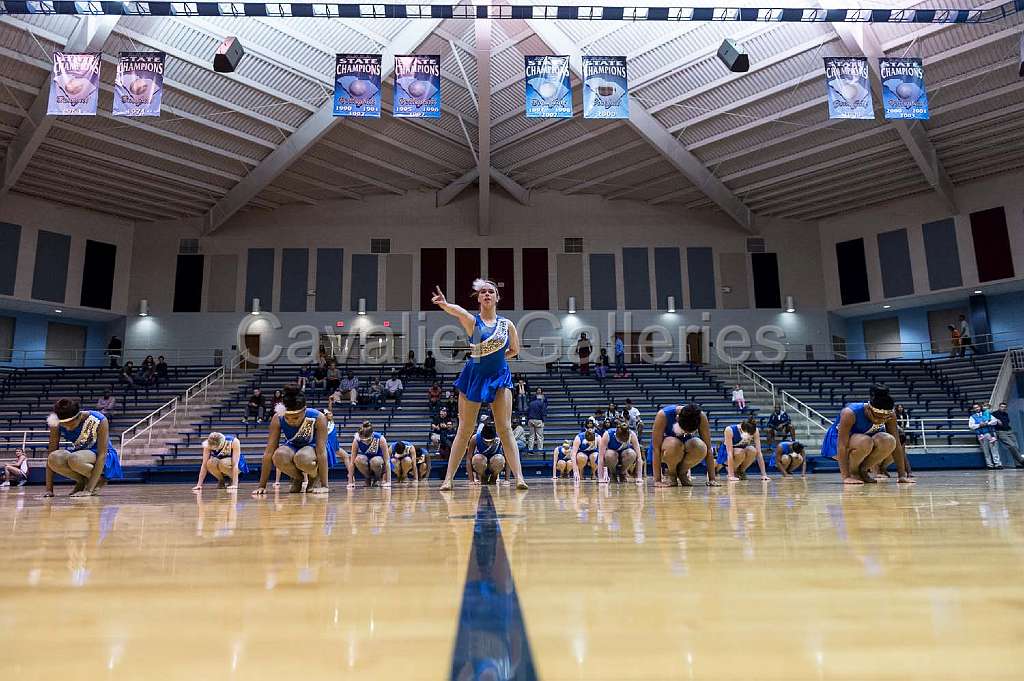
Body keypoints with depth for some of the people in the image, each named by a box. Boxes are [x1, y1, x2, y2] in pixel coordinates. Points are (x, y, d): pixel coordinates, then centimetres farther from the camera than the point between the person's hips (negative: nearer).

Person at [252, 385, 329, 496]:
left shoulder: (318, 418, -30)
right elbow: (269, 452, -23)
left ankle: (316, 477, -4)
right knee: (279, 456, -34)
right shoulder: (278, 419, -24)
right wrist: (262, 486, -24)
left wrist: (324, 486, -34)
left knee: (301, 458, -39)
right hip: (291, 447, 3)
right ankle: (297, 478, -2)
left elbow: (321, 452, -31)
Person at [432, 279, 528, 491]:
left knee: (505, 428, -4)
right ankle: (448, 478, 12)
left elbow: (515, 350, 19)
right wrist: (444, 304, -51)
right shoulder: (472, 321, -4)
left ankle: (519, 477, -5)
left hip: (500, 377, 1)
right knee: (464, 431, 4)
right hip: (474, 377, -1)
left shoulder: (507, 324, 4)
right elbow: (457, 311, -29)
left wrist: (495, 359, 7)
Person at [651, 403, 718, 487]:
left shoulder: (701, 417, -24)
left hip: (686, 449, 2)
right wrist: (657, 480, -30)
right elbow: (656, 448, -28)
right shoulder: (663, 415, -30)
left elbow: (708, 448, -17)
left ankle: (682, 472, -5)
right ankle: (671, 474, -9)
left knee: (701, 447, -34)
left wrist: (712, 479, -19)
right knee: (674, 444, -39)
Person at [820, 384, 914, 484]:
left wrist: (902, 475, -12)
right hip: (836, 442, -5)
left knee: (889, 441, -26)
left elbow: (896, 444, -10)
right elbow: (842, 445, -33)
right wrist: (845, 476, -35)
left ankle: (862, 470, -6)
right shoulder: (850, 413, -33)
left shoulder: (890, 416, -17)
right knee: (864, 442, -36)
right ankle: (852, 473, -11)